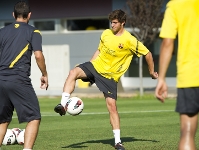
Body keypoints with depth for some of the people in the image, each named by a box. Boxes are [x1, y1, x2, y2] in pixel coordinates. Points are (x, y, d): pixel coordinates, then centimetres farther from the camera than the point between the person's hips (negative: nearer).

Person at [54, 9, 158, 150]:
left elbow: (148, 54, -5)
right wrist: (88, 71, 16)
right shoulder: (106, 34, 4)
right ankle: (63, 105, -31)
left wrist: (152, 72, 3)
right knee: (73, 72, -26)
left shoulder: (130, 40, -12)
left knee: (112, 106, -8)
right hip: (96, 65, 4)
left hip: (110, 76, -4)